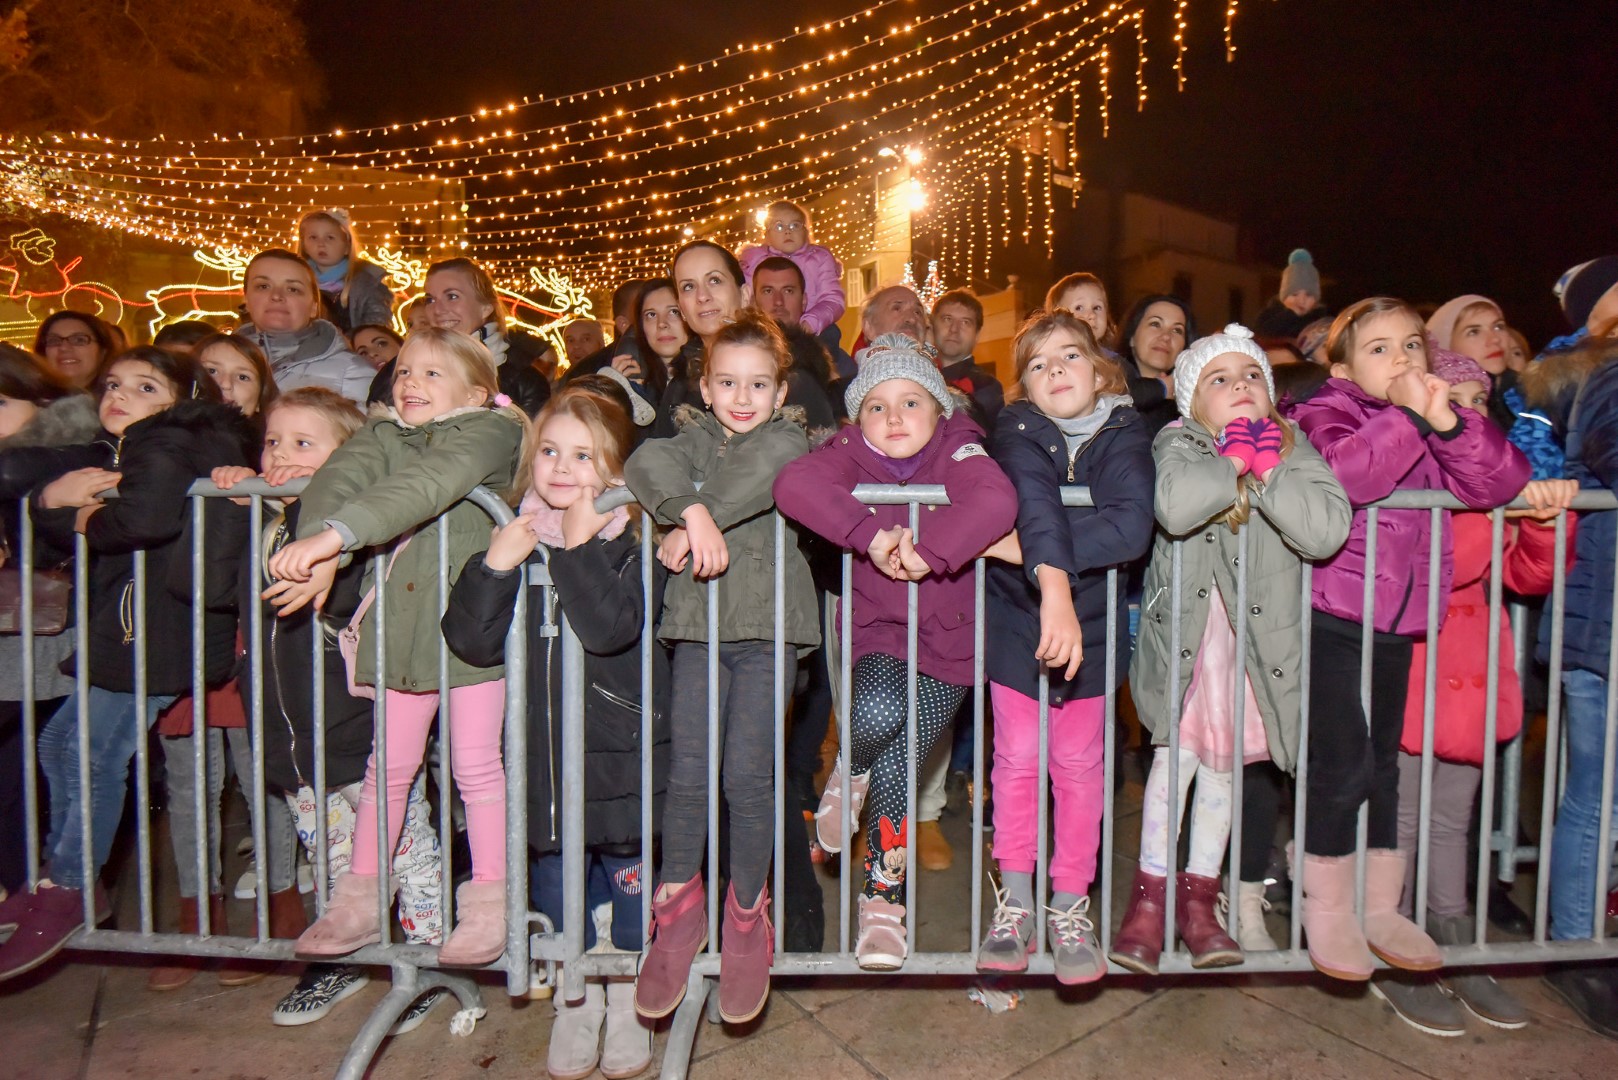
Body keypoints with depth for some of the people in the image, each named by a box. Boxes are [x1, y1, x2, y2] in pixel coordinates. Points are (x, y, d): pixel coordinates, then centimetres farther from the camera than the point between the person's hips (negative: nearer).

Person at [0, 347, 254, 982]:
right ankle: (63, 875, 31)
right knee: (59, 742, 17)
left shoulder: (166, 445, -10)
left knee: (96, 754, -2)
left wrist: (89, 520, -12)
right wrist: (52, 501, -6)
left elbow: (149, 515, -32)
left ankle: (69, 891, 14)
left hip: (160, 635, -10)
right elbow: (53, 534, 15)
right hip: (129, 630, 10)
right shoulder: (125, 454, 20)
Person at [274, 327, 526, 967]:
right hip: (401, 619, 5)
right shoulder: (383, 434, 12)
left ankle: (489, 906, 14)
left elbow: (426, 484, -25)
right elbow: (334, 481, -7)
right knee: (388, 763, 13)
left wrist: (334, 533, -35)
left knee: (475, 764, 1)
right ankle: (361, 900, 28)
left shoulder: (490, 430, -7)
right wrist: (320, 556, -26)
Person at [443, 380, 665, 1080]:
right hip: (543, 744, 4)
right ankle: (573, 1006, 44)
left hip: (621, 747, -3)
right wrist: (494, 567, -21)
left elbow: (610, 628, -27)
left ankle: (627, 1009, 40)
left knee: (628, 877, 14)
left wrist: (579, 545, -24)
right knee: (554, 882, 18)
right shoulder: (517, 534, 0)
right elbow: (472, 642, -7)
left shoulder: (632, 534, -12)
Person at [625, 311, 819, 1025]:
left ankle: (747, 910, 20)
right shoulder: (694, 436, 15)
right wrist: (691, 511, -27)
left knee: (746, 774, -3)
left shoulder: (787, 440, 7)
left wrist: (689, 530, -22)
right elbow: (648, 464, -8)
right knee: (687, 774, 0)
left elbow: (757, 475, -17)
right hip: (697, 624, 3)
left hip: (767, 625, -2)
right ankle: (679, 905, 22)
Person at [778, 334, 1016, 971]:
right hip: (876, 633, 1)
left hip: (947, 640, 0)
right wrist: (873, 534, -33)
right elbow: (793, 485, -26)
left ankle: (883, 895, 22)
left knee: (898, 769, -5)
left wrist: (929, 552, -33)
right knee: (877, 713, -29)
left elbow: (996, 500, -29)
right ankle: (850, 769, 11)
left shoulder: (958, 450, -8)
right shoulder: (851, 455, -5)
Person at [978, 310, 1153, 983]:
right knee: (1017, 758, 3)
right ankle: (1015, 900, 20)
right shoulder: (1019, 429, -10)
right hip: (1016, 617, -1)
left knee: (1079, 764, 7)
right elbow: (1033, 502, -31)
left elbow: (1133, 527, -26)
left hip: (1093, 621, 1)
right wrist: (1052, 585, -47)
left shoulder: (1124, 436, -8)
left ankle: (1070, 904, 24)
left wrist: (1030, 545, -31)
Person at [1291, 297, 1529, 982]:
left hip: (1399, 621, 7)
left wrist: (1449, 423, -15)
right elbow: (1342, 472, -26)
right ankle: (1327, 910, 10)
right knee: (1342, 760, -9)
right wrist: (1410, 419, -22)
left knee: (1384, 762, 15)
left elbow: (1498, 483, -2)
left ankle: (1380, 908, 29)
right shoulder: (1327, 411, -4)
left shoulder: (1436, 420, 14)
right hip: (1331, 616, -6)